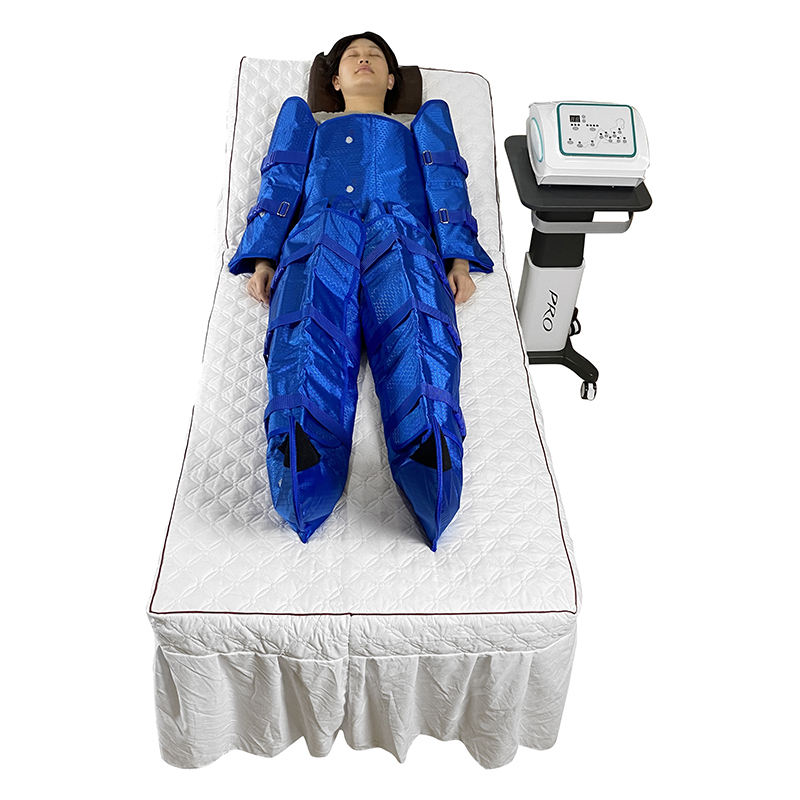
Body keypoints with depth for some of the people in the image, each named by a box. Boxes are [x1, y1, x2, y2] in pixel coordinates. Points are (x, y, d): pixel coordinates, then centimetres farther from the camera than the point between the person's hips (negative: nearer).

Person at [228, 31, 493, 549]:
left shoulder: (422, 124, 40)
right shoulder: (306, 121, 42)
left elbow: (446, 188, 22)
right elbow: (281, 188, 26)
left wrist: (459, 260, 1)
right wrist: (262, 260, 5)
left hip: (402, 237, 0)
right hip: (320, 236, 1)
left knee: (417, 336, -37)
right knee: (308, 338, -36)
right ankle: (306, 479, -54)